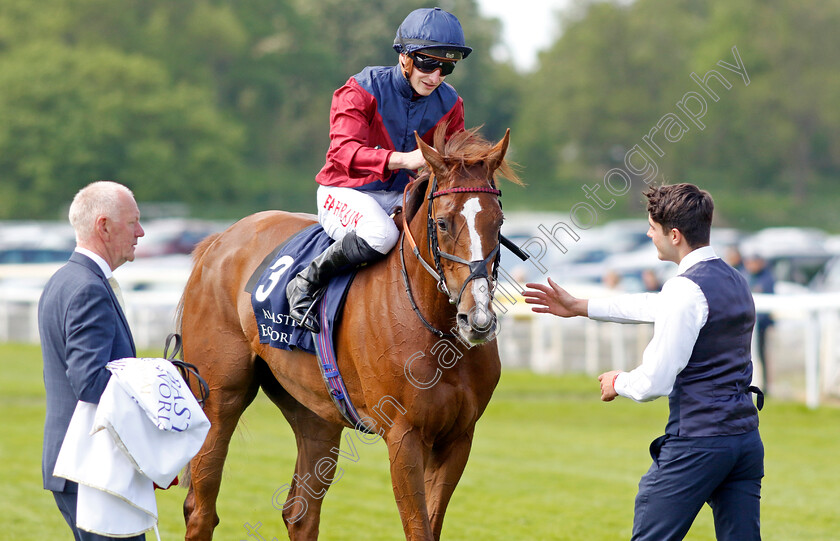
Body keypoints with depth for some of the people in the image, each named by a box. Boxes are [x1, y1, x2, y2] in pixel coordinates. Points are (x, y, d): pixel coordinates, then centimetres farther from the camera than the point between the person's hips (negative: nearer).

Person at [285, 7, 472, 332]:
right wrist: (403, 159, -49)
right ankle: (304, 284, -18)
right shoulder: (362, 90, -17)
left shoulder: (449, 104, 0)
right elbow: (343, 150, -32)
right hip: (345, 192, -6)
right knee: (380, 233, -38)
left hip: (402, 196, 6)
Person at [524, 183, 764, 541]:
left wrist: (618, 382, 5)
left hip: (696, 443, -8)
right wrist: (579, 307, 31)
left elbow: (655, 382, -17)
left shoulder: (686, 289, -15)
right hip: (747, 440, 8)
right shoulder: (735, 281, 14)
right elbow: (657, 306, 27)